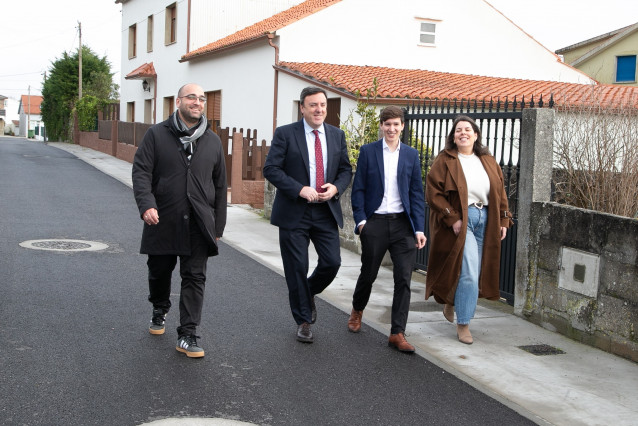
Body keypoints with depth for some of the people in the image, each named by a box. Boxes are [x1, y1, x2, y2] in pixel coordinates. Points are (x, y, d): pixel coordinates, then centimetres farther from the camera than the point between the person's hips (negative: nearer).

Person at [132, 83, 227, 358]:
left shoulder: (212, 141, 9)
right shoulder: (157, 135, 1)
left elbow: (220, 186, 13)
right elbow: (141, 171, -6)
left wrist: (218, 226, 11)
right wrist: (146, 204, -23)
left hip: (198, 224, 1)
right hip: (162, 221, -1)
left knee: (195, 278, -4)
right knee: (159, 271, 15)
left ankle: (187, 335, 1)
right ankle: (159, 310, 43)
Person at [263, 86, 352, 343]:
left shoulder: (337, 135, 9)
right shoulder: (285, 134, -4)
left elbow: (346, 170, 12)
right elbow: (271, 169, -10)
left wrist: (336, 187, -9)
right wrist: (300, 189, -20)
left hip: (326, 211, 3)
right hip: (294, 212, -3)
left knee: (332, 262, -2)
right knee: (297, 268, 3)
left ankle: (309, 293, 31)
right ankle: (303, 321, 19)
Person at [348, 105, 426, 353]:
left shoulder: (411, 155, 7)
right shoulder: (368, 152, 2)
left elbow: (417, 193, 6)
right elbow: (358, 189, 1)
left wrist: (419, 228, -1)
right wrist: (360, 220, -9)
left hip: (402, 223, 1)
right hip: (375, 223, -1)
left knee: (404, 279, -4)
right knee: (368, 274, 12)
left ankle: (397, 333, 1)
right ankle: (357, 310, 41)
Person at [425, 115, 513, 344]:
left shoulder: (488, 161, 12)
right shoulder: (445, 160, -3)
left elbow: (500, 192, 16)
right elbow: (433, 192, -9)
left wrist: (503, 220, 8)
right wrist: (452, 219, -14)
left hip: (484, 219, 6)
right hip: (459, 221, -5)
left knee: (475, 272, 9)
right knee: (469, 271, -12)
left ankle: (450, 302, 37)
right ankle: (463, 324, 0)